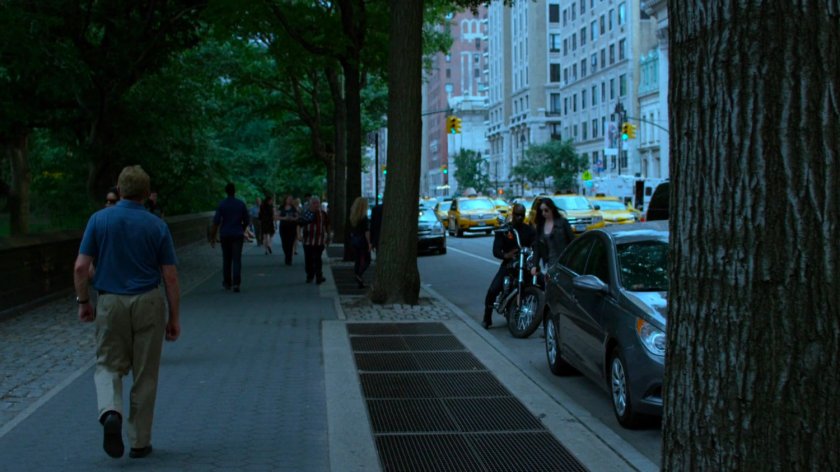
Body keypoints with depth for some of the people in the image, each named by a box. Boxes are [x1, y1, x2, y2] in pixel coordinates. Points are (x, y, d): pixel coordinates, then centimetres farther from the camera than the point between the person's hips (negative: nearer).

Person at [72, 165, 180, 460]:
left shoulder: (99, 220, -3)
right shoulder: (157, 226, -3)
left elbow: (80, 267, -5)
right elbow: (170, 277, -3)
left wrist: (83, 301, 9)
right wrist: (175, 318, 5)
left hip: (111, 303, 0)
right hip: (149, 303, 0)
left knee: (108, 366, 14)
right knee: (145, 375, 10)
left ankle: (111, 411, -15)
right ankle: (140, 442, 14)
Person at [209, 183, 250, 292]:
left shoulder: (221, 204, -5)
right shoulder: (241, 204, -1)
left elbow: (216, 222, -9)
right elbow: (246, 221, 5)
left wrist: (213, 237, -4)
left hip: (225, 235, 0)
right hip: (238, 234, 0)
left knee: (226, 259, 13)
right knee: (237, 259, -4)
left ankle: (227, 283, 21)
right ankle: (236, 283, -17)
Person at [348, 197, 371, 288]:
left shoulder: (352, 217, 4)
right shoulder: (364, 218, -16)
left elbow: (351, 232, 10)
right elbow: (366, 232, -17)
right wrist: (369, 243, -14)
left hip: (354, 240, 6)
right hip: (363, 241, -6)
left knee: (357, 261, 12)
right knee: (367, 260, 4)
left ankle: (360, 282, 14)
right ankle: (359, 275, -18)